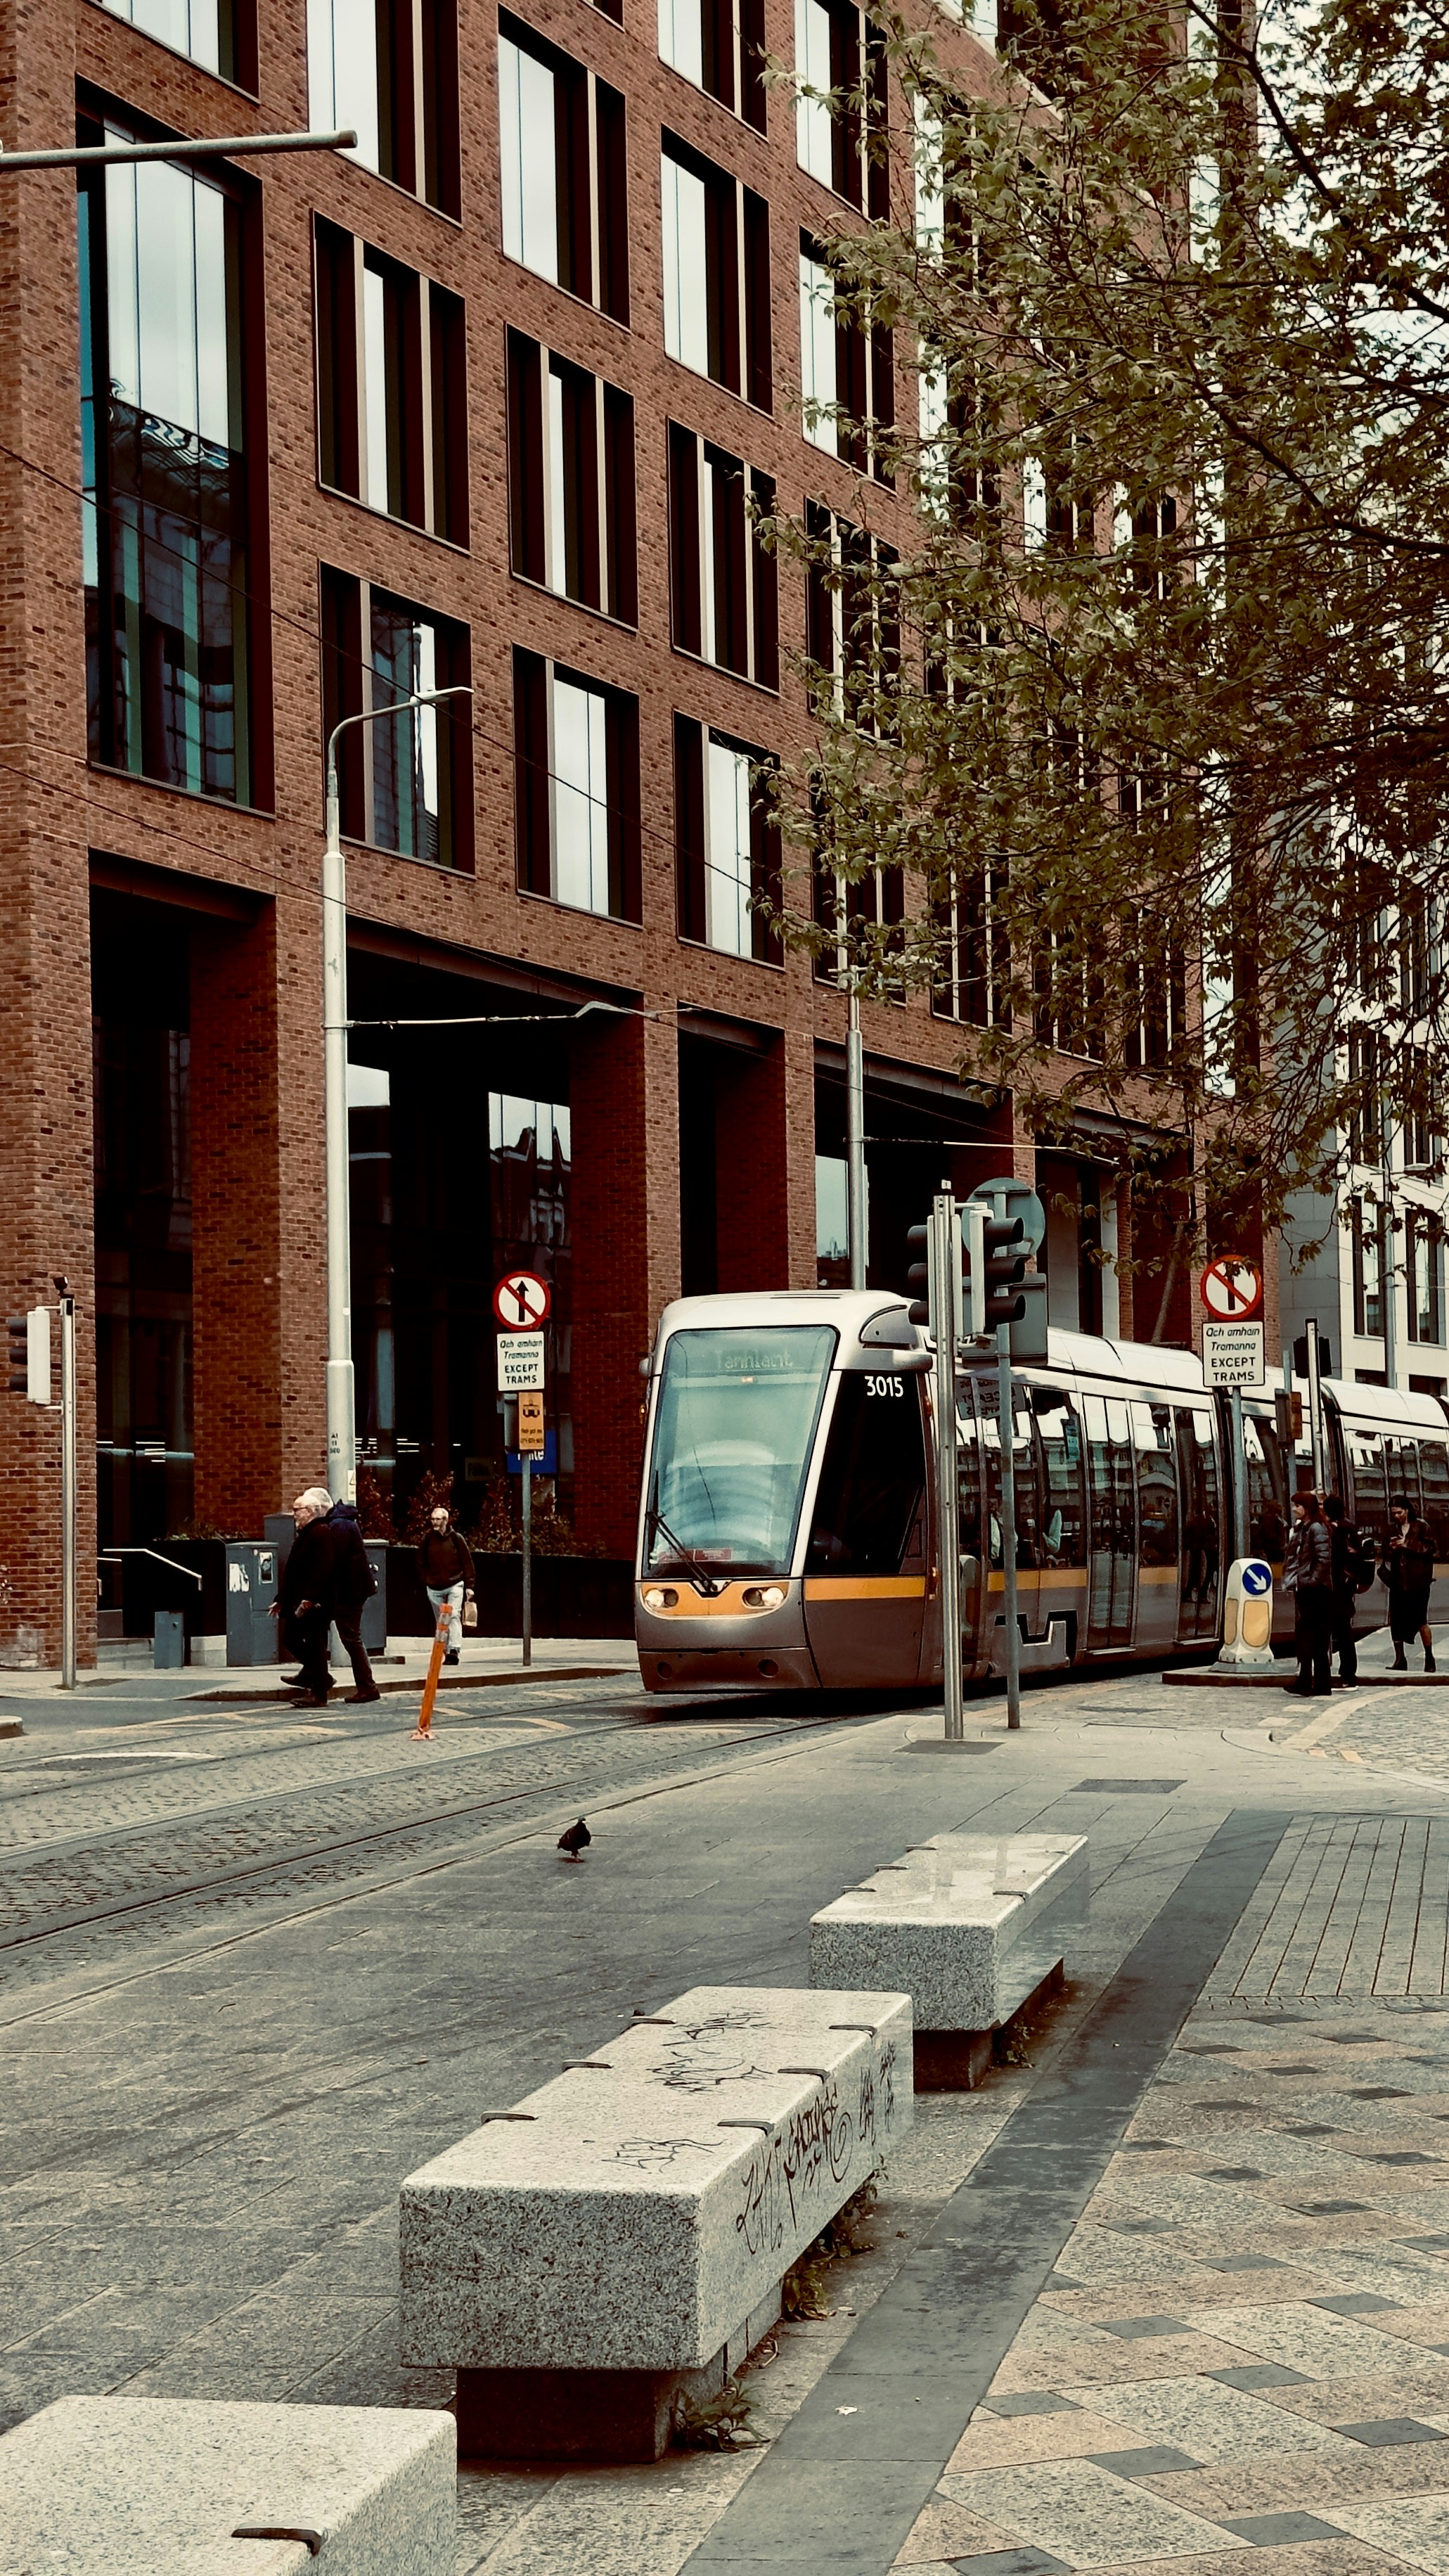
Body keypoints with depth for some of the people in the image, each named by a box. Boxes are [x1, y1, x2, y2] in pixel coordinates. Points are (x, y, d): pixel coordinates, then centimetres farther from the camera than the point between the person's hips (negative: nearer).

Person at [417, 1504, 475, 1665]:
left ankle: (454, 1650, -25)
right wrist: (427, 1579, 5)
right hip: (434, 1588, 3)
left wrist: (469, 1586, -4)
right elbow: (421, 1563, 16)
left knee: (454, 1616, -17)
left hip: (455, 1585, -3)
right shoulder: (429, 1539, 4)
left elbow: (467, 1562, -1)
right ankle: (443, 1653, 14)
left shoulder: (456, 1538, -4)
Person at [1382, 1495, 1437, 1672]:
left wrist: (1408, 1545, -14)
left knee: (1421, 1620, -4)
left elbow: (1429, 1548, -8)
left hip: (1417, 1581, -4)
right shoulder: (1392, 1531, 13)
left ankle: (1429, 1658, 8)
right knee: (1396, 1620, -1)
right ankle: (1400, 1659, 7)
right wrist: (1391, 1549, -6)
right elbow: (1387, 1556, 16)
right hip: (1398, 1582, 4)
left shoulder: (1421, 1527, 1)